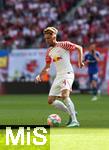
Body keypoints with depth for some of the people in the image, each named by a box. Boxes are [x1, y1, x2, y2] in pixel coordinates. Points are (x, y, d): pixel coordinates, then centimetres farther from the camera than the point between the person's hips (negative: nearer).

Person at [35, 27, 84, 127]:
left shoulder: (63, 45, -4)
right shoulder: (49, 52, 15)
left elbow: (79, 48, 4)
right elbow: (47, 67, 24)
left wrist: (80, 61, -3)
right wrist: (40, 75, 10)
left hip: (67, 74, -8)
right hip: (58, 76, 8)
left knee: (64, 96, -30)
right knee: (51, 101, 4)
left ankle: (74, 121, -31)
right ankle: (71, 113, 17)